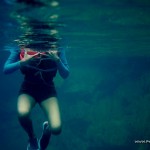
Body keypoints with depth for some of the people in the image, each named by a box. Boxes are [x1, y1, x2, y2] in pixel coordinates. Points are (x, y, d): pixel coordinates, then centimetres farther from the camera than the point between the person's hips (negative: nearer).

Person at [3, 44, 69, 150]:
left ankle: (47, 128, 20)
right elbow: (6, 70, -13)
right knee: (22, 113, -36)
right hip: (28, 89, 0)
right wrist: (23, 61, -30)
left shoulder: (56, 50, -11)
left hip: (48, 90, 0)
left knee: (56, 128, -22)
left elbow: (65, 75, -8)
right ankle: (32, 139, 0)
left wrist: (57, 60, -27)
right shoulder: (22, 49, -13)